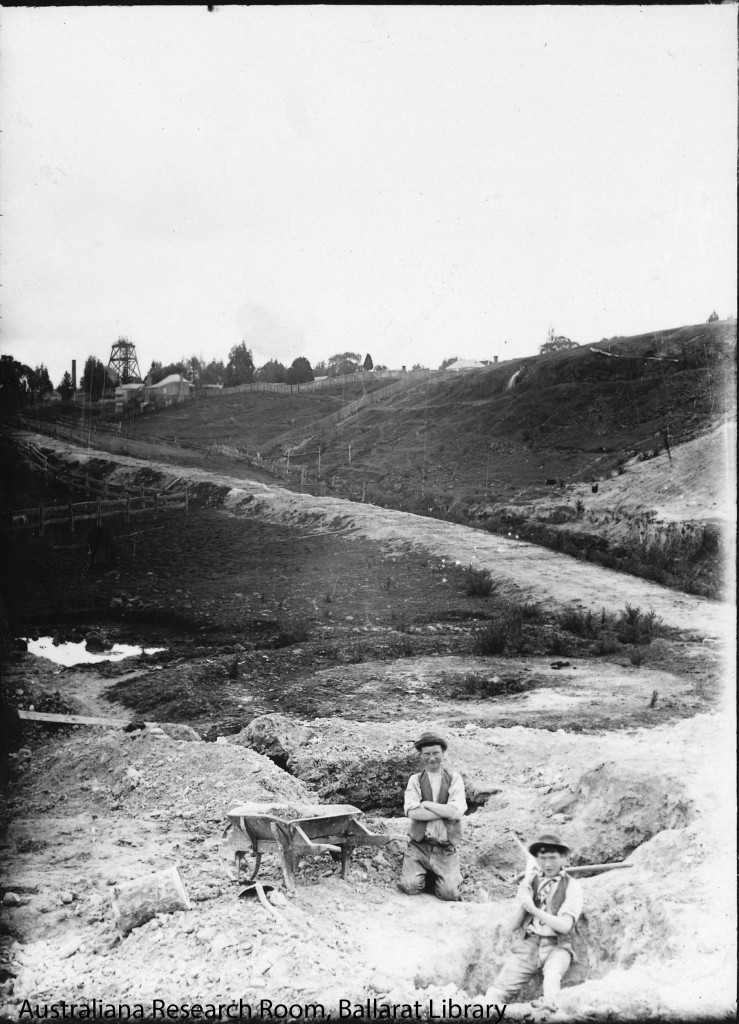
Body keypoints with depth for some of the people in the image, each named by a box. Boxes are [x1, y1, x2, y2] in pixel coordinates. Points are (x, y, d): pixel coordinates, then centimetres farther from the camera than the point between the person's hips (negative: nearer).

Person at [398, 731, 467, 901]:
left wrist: (426, 804, -9)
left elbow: (457, 812, -11)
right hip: (418, 845, 1)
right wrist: (445, 812, -13)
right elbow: (412, 812, -12)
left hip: (446, 849, -1)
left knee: (449, 894, -15)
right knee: (410, 887, -15)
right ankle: (423, 873, 18)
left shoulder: (454, 778, 4)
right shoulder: (415, 780, 5)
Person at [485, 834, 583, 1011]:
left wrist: (534, 910, -12)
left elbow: (565, 926, -8)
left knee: (552, 976, -37)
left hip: (556, 946, -4)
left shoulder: (572, 887, 4)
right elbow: (512, 926, 12)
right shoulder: (529, 883, 14)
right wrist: (523, 904, -6)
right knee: (501, 988, -19)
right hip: (527, 944, 4)